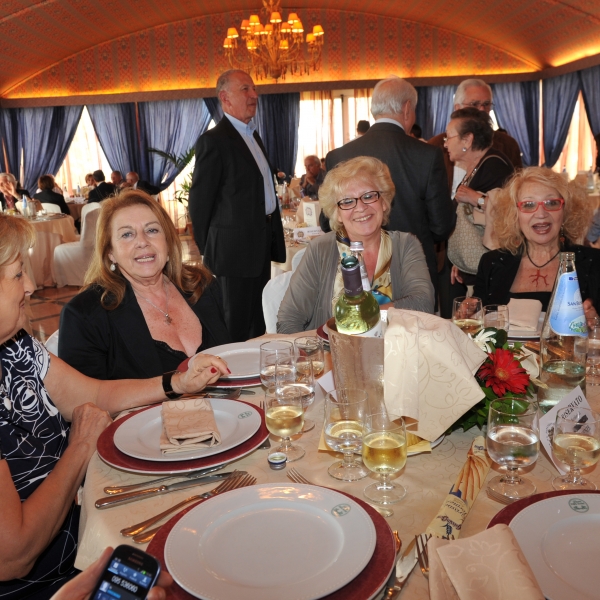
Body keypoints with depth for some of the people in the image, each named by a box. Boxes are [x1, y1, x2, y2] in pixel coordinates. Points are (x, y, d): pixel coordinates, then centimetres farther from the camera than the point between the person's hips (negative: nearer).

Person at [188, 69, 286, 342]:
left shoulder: (253, 136, 17)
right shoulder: (213, 141, -12)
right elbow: (199, 201, -12)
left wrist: (272, 237, 18)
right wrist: (208, 249, -7)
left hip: (261, 245, 9)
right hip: (235, 247, -8)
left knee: (257, 324, 17)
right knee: (236, 329, 1)